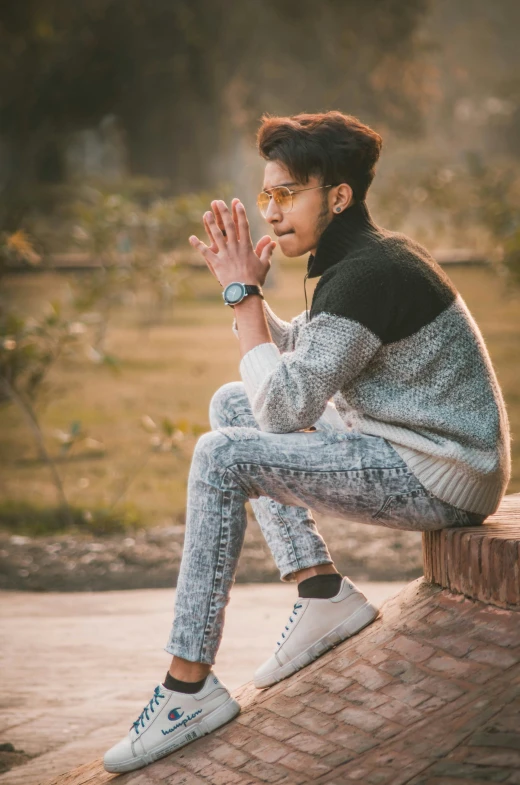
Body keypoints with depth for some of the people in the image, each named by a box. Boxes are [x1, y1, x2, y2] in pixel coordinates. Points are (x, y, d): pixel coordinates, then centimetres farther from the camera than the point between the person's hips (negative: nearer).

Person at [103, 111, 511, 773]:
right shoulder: (365, 255, 11)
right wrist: (246, 286, 6)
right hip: (409, 450, 11)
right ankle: (322, 594, 7)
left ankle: (189, 688, -16)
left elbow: (284, 406, -21)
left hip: (440, 481, -11)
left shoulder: (366, 277, -21)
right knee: (231, 404, 14)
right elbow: (296, 359, 21)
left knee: (222, 457, -19)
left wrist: (242, 293, -12)